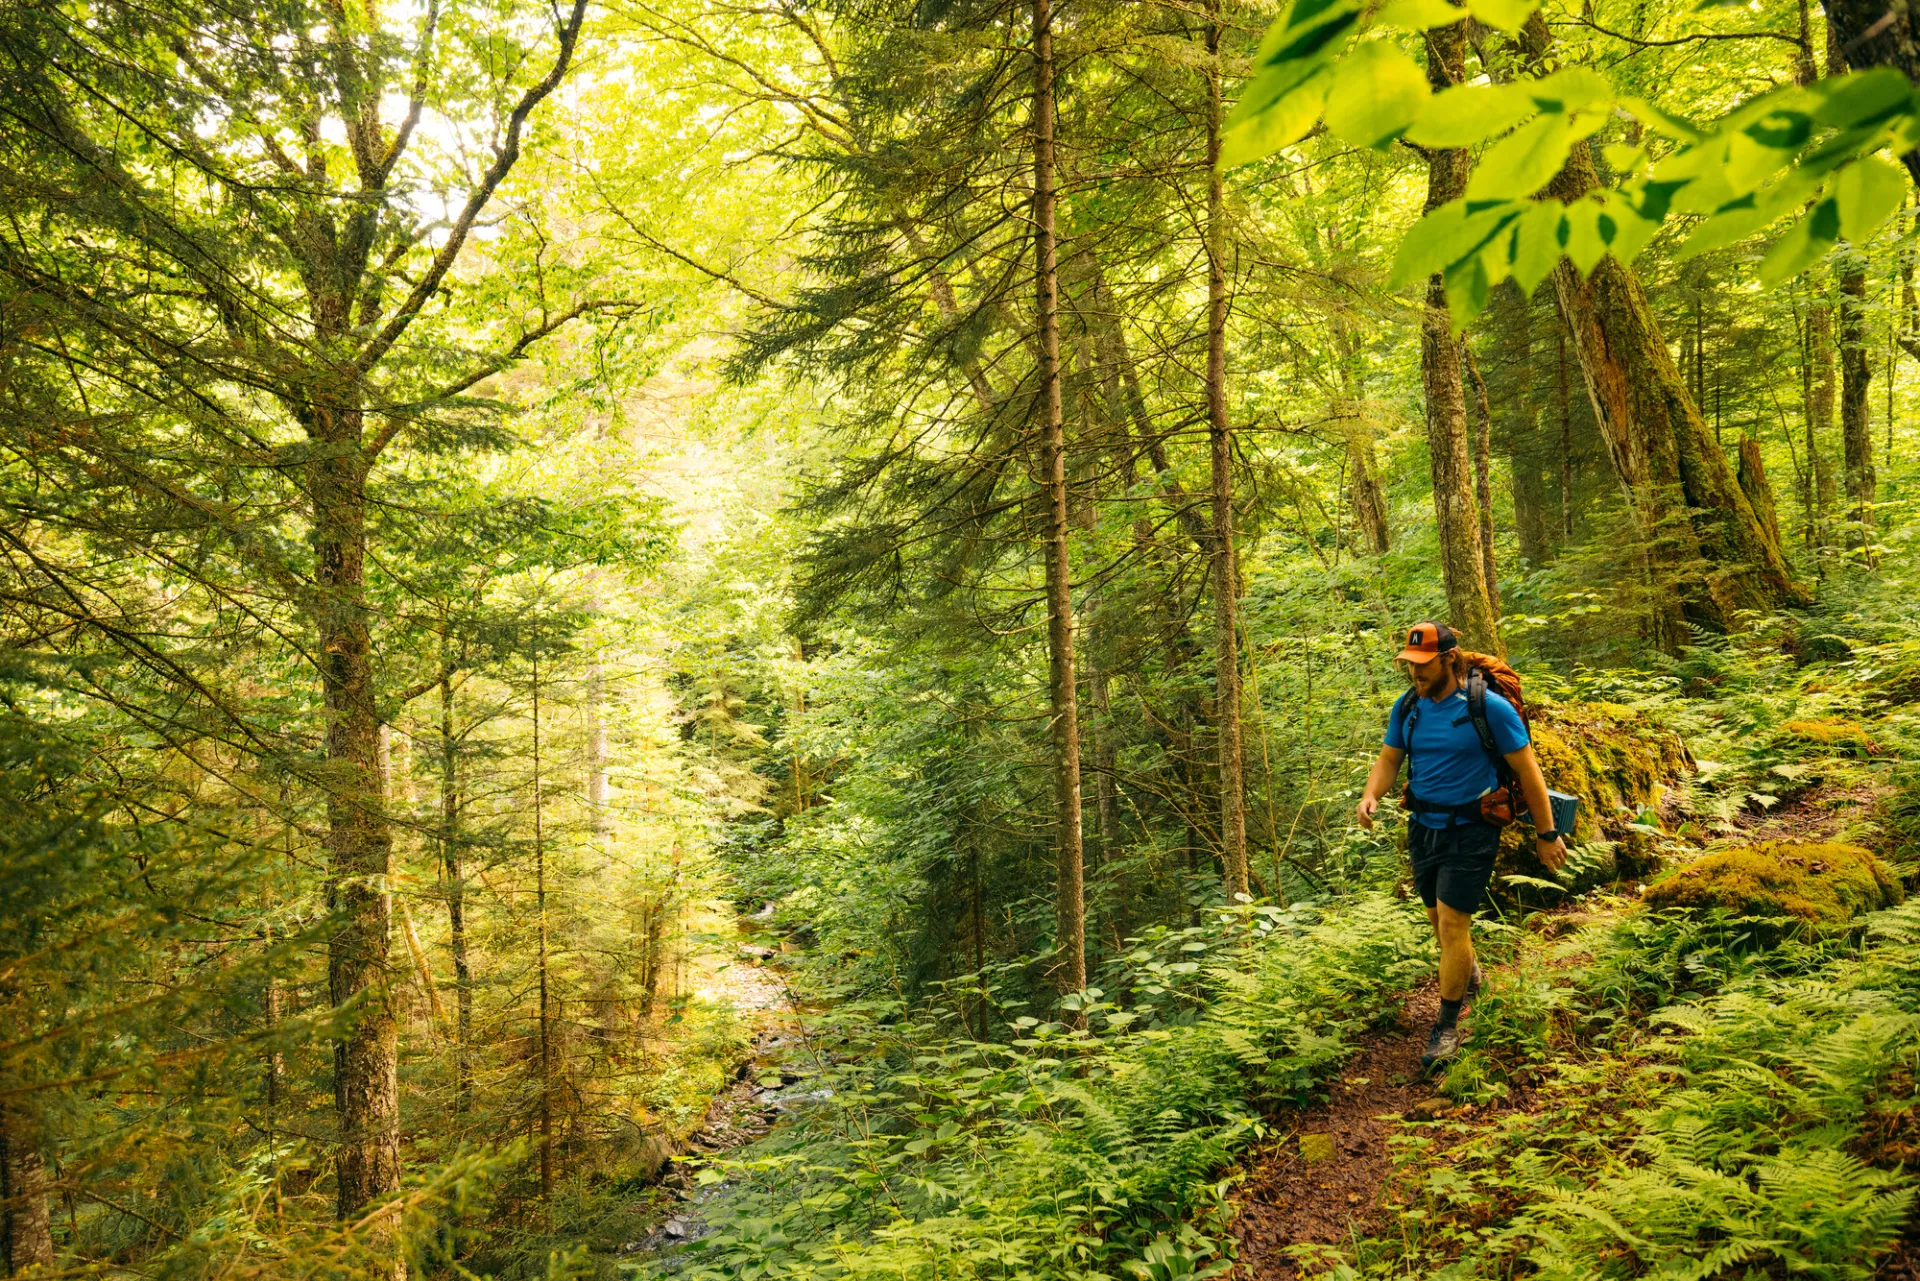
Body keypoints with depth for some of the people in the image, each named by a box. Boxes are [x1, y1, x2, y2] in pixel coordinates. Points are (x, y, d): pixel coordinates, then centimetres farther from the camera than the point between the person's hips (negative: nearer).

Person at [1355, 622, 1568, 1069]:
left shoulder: (1489, 707, -15)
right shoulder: (1407, 708, -1)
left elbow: (1527, 771, -9)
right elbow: (1388, 759, 5)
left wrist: (1547, 834, -6)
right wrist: (1370, 795, -17)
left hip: (1470, 830, -5)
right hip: (1423, 827, 6)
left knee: (1452, 923, -8)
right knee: (1439, 917, 18)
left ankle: (1448, 1026, 5)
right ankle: (1468, 974, 49)